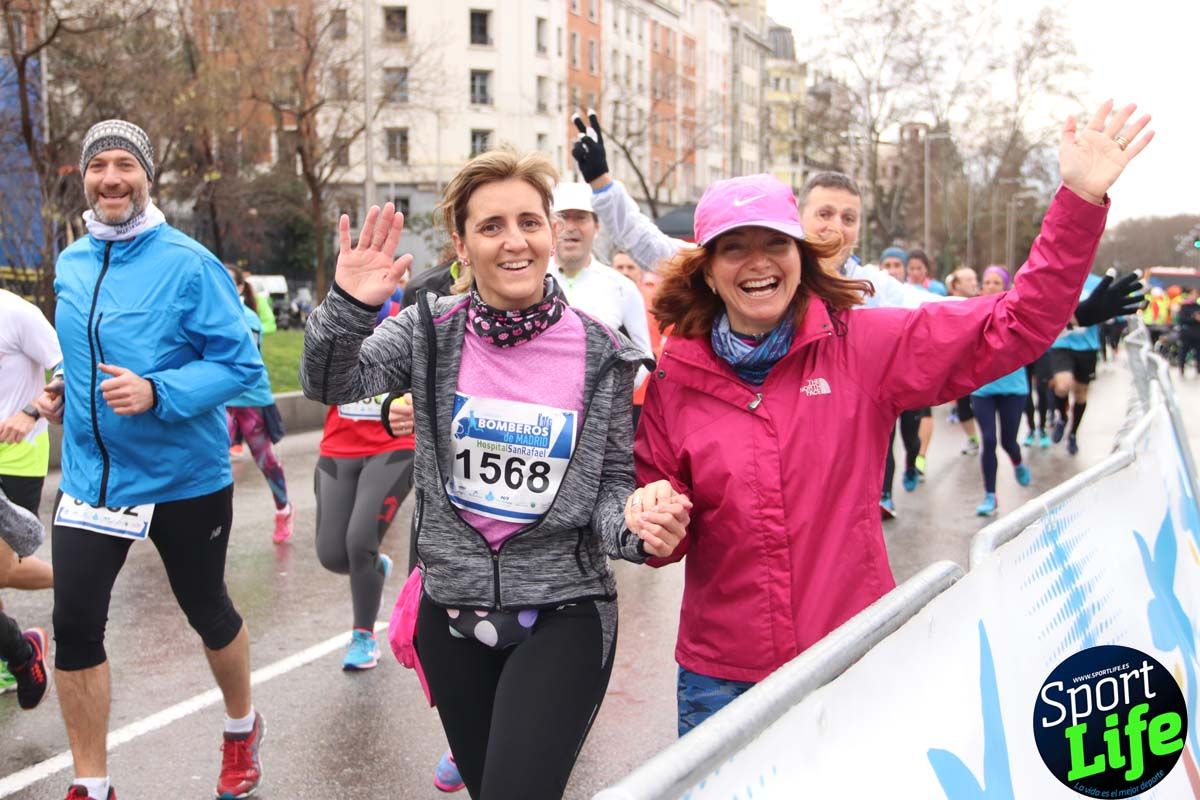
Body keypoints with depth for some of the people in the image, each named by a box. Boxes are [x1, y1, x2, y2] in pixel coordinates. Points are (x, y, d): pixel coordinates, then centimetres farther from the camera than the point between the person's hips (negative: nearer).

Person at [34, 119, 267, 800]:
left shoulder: (190, 265, -15)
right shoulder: (70, 266, 5)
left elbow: (241, 364, -17)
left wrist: (156, 393, -29)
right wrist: (64, 388, 3)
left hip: (184, 480, -4)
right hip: (91, 476, 4)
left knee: (207, 610, 15)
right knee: (76, 625, -1)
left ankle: (242, 728, 42)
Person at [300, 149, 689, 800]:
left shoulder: (602, 355, -6)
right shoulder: (431, 331, -2)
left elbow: (613, 485, 1)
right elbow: (330, 384, -12)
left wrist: (635, 524, -21)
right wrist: (349, 306, -29)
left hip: (563, 615, -2)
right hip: (452, 609, 3)